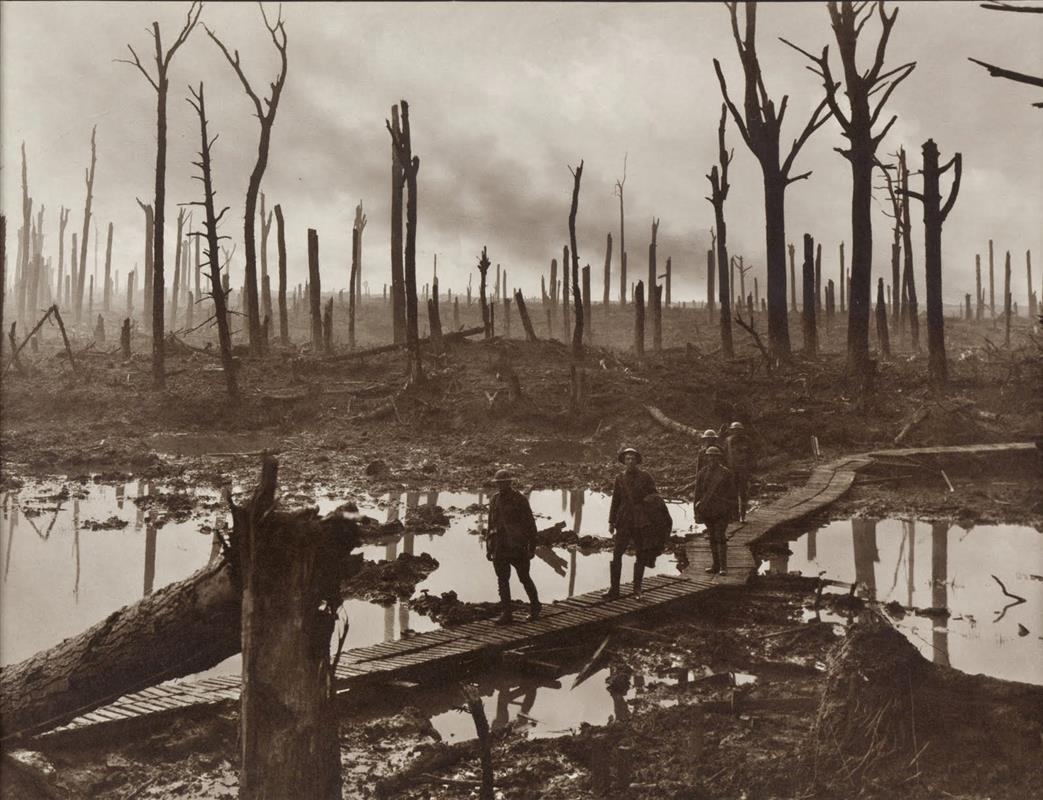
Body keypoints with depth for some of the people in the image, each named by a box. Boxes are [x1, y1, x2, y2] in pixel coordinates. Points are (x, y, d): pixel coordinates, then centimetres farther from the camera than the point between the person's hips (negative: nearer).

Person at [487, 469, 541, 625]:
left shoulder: (520, 499, -7)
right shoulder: (494, 500, 8)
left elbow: (530, 524, -6)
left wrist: (532, 547, -8)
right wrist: (489, 547, 14)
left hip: (517, 547, -4)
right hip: (499, 546, 5)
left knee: (524, 578, 7)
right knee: (502, 580, 2)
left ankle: (535, 607, 27)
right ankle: (506, 614, 8)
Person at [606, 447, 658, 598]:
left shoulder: (645, 477, 1)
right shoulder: (619, 479, 8)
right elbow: (615, 501, 12)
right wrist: (611, 522, 9)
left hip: (642, 521, -1)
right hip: (624, 521, 1)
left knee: (641, 554, 4)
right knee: (617, 553, -7)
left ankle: (637, 588, 17)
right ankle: (614, 589, -2)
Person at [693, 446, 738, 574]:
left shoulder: (726, 473, 0)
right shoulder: (702, 474, 8)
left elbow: (732, 493, 2)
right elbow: (698, 493, 11)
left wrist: (732, 511, 0)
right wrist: (697, 511, 7)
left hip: (722, 511, -4)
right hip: (707, 510, 4)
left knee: (719, 536, -10)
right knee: (712, 538, 8)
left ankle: (723, 566, -4)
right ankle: (716, 565, 15)